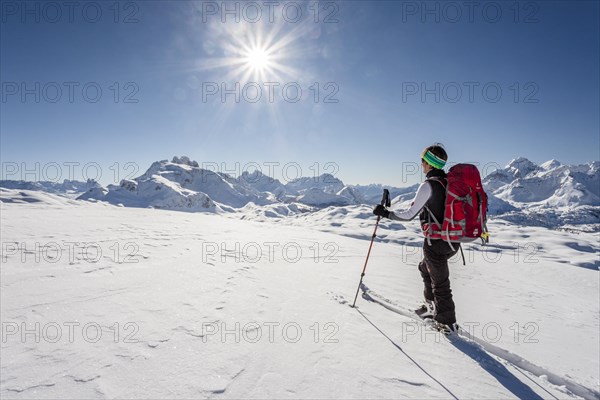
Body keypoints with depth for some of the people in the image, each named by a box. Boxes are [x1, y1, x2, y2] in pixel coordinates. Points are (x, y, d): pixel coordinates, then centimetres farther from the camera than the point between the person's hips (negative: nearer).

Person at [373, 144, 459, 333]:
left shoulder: (428, 185, -18)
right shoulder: (450, 182, 5)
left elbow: (409, 214, -19)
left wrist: (385, 213, -8)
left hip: (436, 242, -8)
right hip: (452, 239, 8)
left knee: (439, 282, 7)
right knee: (425, 268, 27)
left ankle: (448, 322, 21)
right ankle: (432, 306, 38)